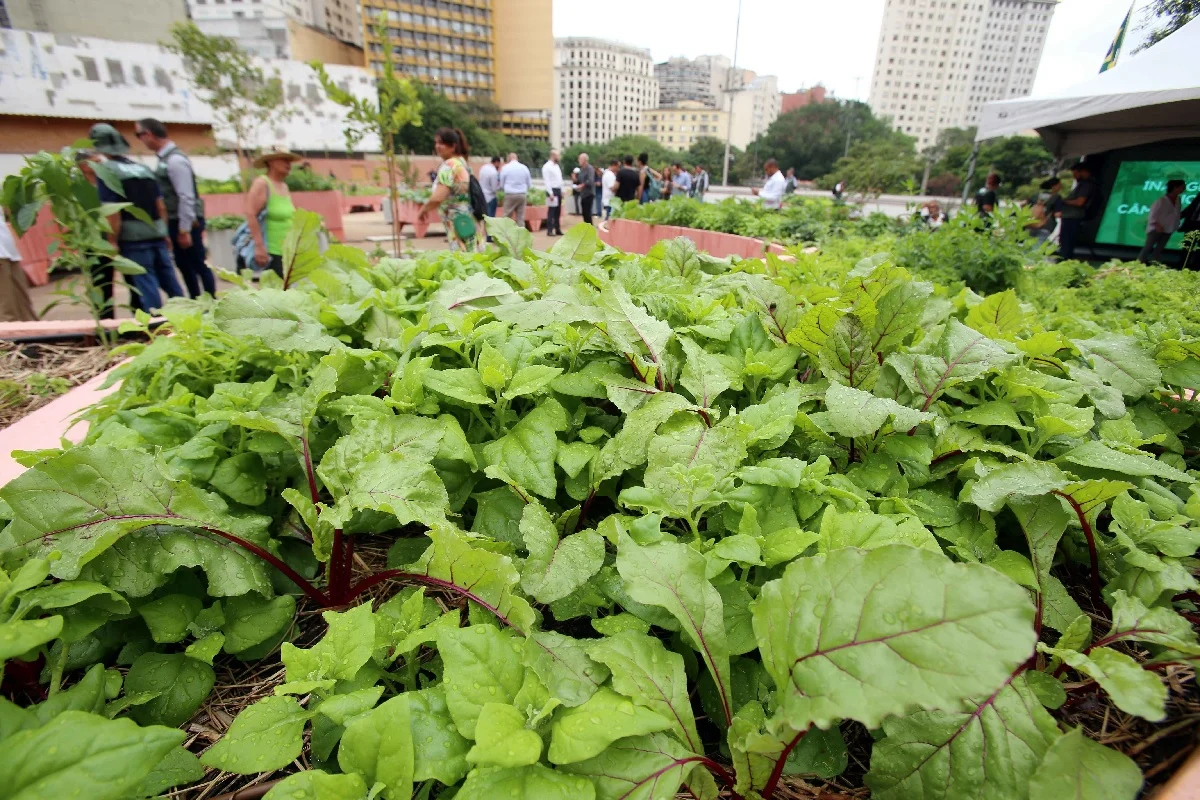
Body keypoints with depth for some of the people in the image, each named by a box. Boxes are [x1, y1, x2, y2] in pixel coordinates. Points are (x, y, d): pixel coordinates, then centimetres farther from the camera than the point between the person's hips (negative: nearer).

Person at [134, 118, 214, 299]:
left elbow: (186, 197, -20)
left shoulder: (175, 160, -16)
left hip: (186, 222, -10)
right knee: (183, 264, 13)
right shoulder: (164, 158, 13)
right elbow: (166, 195, 18)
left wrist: (184, 230, -20)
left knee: (198, 265, -3)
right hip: (175, 221, 10)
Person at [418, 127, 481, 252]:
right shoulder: (461, 162, 14)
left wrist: (423, 209, -6)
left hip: (458, 224, -10)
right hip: (468, 222, 10)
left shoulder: (448, 166, -14)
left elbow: (437, 198, -23)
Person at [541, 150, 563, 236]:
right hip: (552, 190, -8)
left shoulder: (557, 166, 15)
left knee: (558, 212, 11)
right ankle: (549, 231, -4)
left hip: (558, 190, 8)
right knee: (551, 211, -7)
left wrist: (562, 191, 14)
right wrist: (550, 193, -21)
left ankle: (558, 230, 17)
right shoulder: (547, 166, -10)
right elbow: (547, 181, -15)